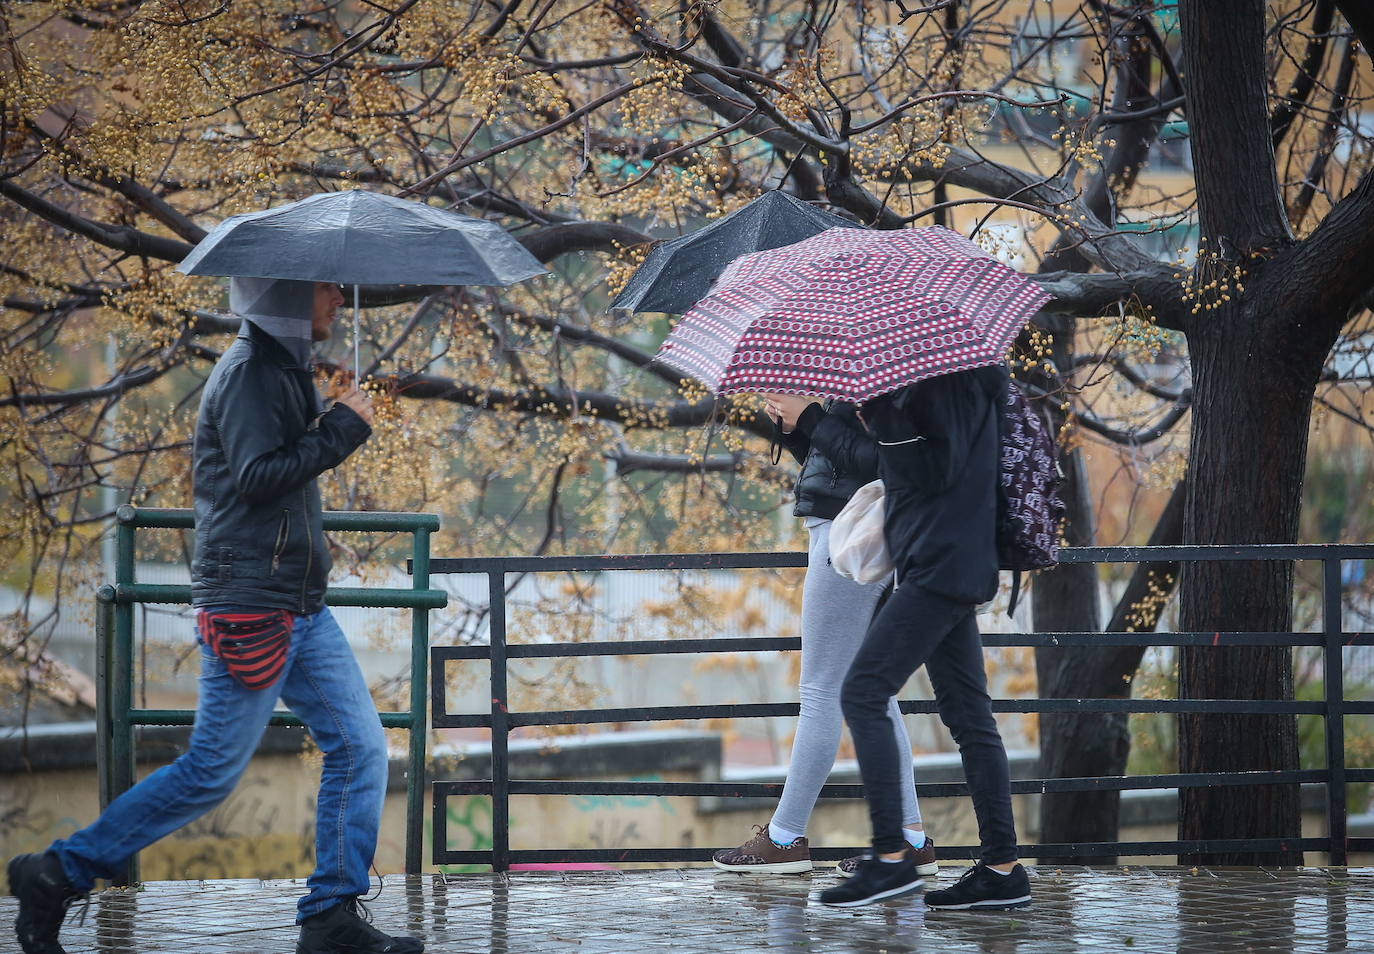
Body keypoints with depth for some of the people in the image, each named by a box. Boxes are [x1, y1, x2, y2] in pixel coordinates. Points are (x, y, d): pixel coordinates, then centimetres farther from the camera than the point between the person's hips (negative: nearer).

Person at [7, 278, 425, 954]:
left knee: (361, 748, 3)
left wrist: (332, 423, 10)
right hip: (249, 609, -10)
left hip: (301, 609, 10)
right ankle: (55, 877, 5)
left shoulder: (282, 369, 17)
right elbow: (256, 477, -23)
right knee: (213, 771, -5)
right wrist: (343, 429, -17)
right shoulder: (247, 373, -14)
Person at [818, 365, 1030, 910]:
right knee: (968, 716, 8)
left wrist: (880, 414, -18)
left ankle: (890, 858, -14)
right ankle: (1002, 868, 7)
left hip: (940, 565, -11)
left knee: (863, 693, -12)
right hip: (950, 570, 11)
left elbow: (936, 472, -20)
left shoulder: (951, 378, -12)